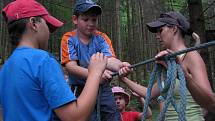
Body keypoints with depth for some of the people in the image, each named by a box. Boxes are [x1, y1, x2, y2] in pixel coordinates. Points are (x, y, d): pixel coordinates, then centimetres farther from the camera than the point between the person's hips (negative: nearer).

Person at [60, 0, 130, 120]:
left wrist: (119, 65, -41)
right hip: (81, 91, -2)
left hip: (103, 88, 3)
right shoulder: (69, 39, -6)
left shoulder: (102, 37, 0)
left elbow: (109, 59, -16)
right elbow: (71, 66, -18)